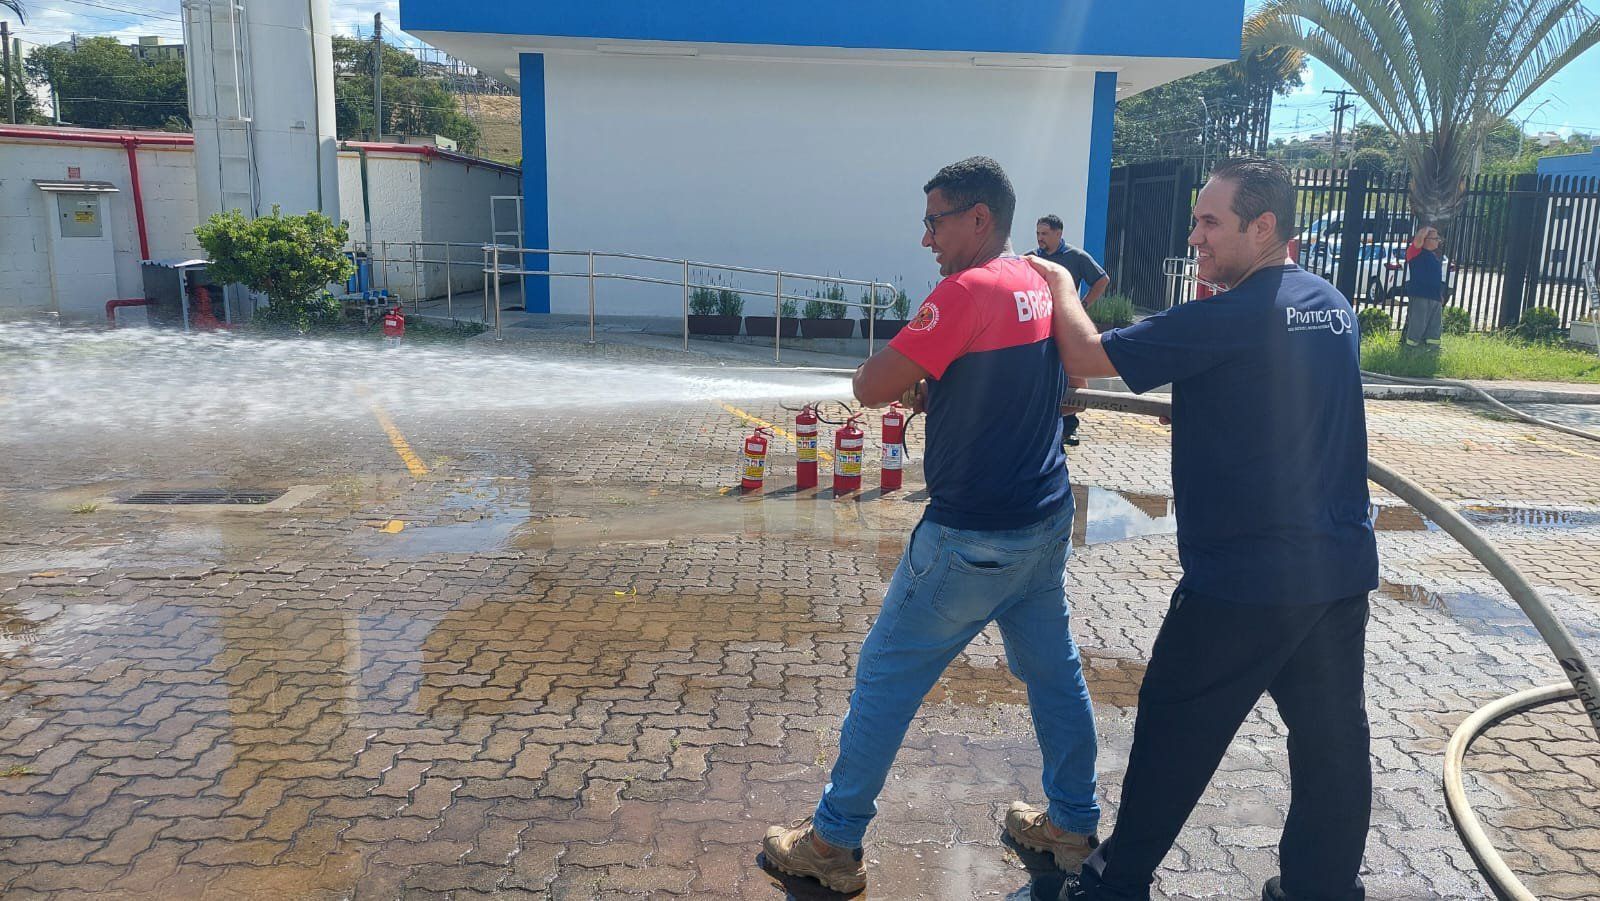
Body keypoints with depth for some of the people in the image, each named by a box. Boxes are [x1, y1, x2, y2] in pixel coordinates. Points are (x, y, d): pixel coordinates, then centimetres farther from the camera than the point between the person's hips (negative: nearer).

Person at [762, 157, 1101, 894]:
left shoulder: (968, 290, -19)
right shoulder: (1042, 286, 7)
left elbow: (870, 388, -22)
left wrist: (905, 372, 1)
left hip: (974, 536, -8)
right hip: (1046, 520, 9)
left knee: (886, 675, 4)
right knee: (1053, 670, 19)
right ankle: (1073, 827, 35)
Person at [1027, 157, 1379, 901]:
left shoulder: (1225, 318, -18)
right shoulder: (1333, 307, 8)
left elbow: (1085, 357, -16)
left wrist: (1060, 284, -1)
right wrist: (1196, 407, 15)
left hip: (1241, 578, -7)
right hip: (1341, 569, 7)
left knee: (1175, 733, 9)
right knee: (1332, 741, 15)